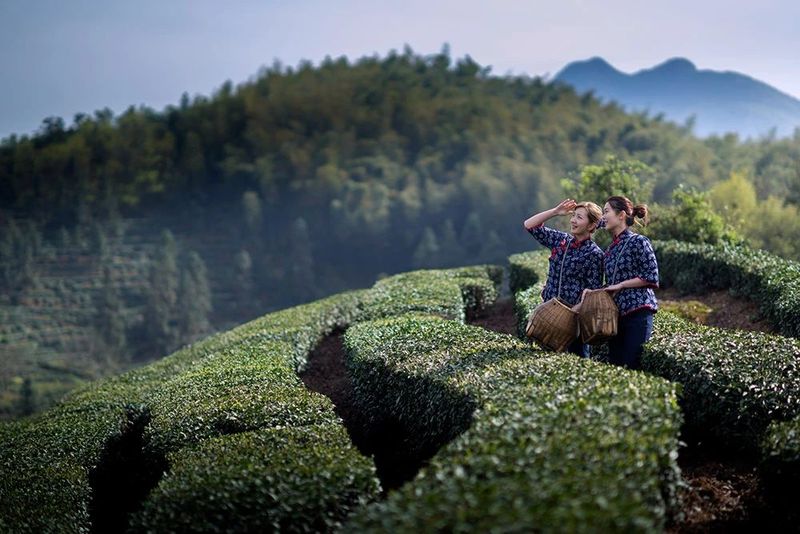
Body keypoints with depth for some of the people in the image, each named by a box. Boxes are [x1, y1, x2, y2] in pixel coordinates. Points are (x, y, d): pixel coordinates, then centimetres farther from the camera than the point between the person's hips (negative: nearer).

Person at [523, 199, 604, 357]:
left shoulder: (594, 253, -9)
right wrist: (555, 211, 0)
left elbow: (593, 292, -10)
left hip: (575, 314, -6)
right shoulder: (560, 240, 7)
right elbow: (529, 225, 9)